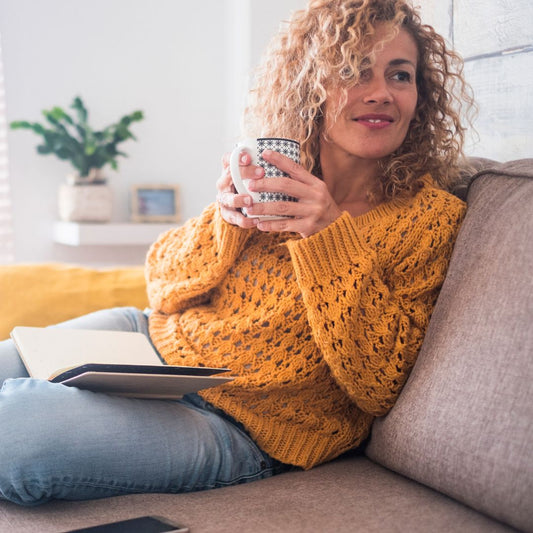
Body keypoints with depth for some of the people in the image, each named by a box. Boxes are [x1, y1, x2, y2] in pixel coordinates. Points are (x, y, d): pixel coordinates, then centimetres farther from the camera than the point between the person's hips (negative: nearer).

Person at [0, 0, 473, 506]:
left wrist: (332, 236, -25)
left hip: (240, 429, -5)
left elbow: (380, 387, -15)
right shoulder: (276, 170, 1)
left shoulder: (430, 216, -11)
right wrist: (225, 218, -18)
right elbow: (162, 284, 4)